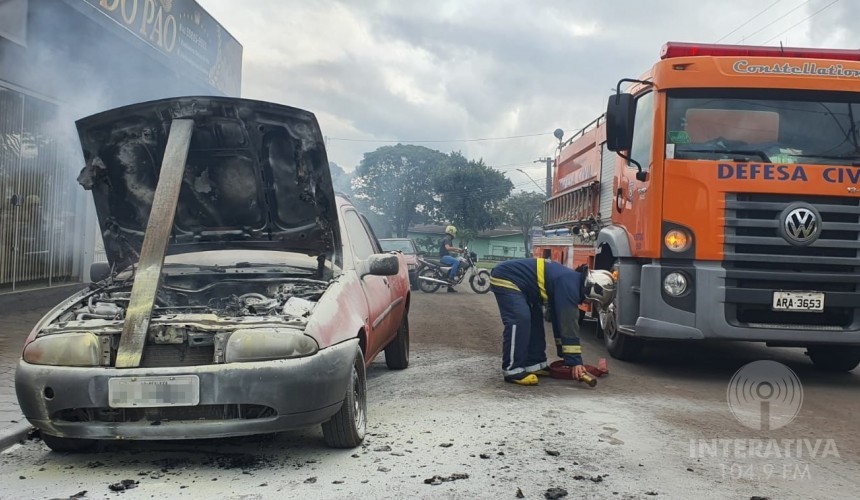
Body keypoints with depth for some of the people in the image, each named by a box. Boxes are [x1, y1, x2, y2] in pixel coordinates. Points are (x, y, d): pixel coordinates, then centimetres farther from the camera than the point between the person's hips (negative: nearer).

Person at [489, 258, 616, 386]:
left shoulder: (571, 282, 10)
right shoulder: (569, 285, -22)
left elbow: (560, 320, 20)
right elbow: (569, 324, -24)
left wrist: (564, 354, 24)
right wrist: (574, 361, -21)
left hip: (516, 282, 11)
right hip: (505, 279, -11)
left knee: (535, 320, 14)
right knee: (520, 320, -23)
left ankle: (534, 364, 18)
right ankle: (513, 370, -18)